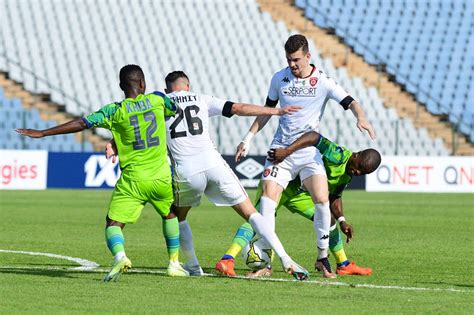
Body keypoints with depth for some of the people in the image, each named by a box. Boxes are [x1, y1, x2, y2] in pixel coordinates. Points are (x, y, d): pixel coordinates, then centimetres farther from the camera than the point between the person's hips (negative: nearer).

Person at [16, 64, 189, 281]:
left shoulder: (114, 111, -4)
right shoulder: (157, 99, 1)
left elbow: (81, 124, -7)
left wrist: (42, 133, -2)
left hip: (132, 179, -2)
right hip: (161, 177, 3)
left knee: (113, 223, 0)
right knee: (170, 214, 28)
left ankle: (120, 256, -29)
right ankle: (174, 262, 26)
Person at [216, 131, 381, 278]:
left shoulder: (347, 175, 5)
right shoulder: (339, 156, -24)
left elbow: (334, 197, 15)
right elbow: (314, 137, -36)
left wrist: (342, 221, -1)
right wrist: (287, 150, -47)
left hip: (299, 194, 9)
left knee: (329, 218, 8)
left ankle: (344, 265, 25)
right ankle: (227, 260, -39)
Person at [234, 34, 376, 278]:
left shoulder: (322, 81, -5)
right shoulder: (279, 79, 5)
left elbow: (350, 102, -9)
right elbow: (268, 109, 18)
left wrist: (361, 118, -31)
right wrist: (248, 138, 15)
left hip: (309, 150, -2)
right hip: (281, 148, 2)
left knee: (322, 200, -17)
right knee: (268, 198, -13)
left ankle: (322, 258, 0)